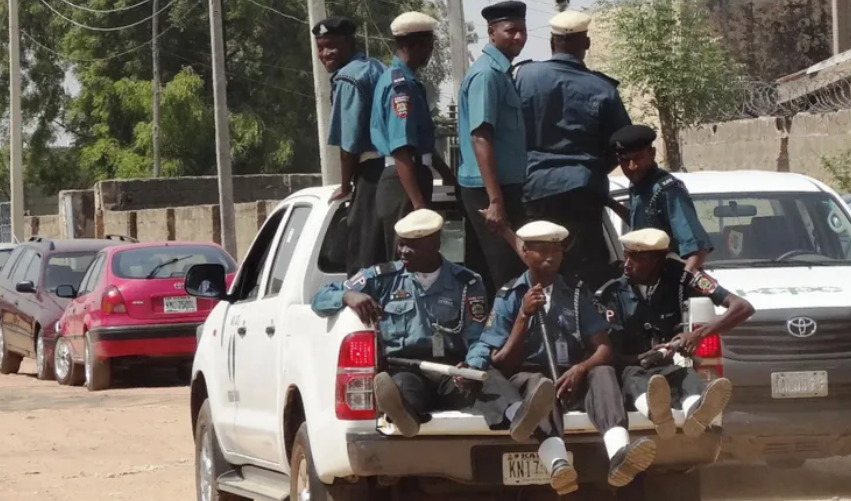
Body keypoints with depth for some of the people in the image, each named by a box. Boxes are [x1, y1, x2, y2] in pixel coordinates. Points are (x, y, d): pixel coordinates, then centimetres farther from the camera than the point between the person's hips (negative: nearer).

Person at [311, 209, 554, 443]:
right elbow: (321, 300, 17)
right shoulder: (382, 278, 18)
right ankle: (402, 412, -76)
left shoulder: (466, 283, 17)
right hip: (403, 370, -1)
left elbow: (478, 340, 9)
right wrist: (349, 296, -7)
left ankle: (515, 415, -68)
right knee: (402, 383, -38)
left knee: (490, 378, -33)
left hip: (452, 372, 1)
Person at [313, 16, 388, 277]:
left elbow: (350, 141, -12)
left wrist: (345, 186, 0)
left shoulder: (347, 77, -8)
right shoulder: (378, 68, 21)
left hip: (376, 172, -9)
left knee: (363, 257, -6)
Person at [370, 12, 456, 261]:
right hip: (404, 186, -10)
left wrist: (447, 174, 36)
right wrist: (418, 203, -27)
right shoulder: (401, 85, -16)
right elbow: (401, 150, -23)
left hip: (411, 181, 10)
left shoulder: (404, 80, 16)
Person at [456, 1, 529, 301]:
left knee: (490, 272, 12)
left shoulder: (500, 71, 14)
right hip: (489, 188, -10)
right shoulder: (487, 74, -15)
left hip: (504, 184, 10)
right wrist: (495, 200, -28)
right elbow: (481, 137, -23)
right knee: (508, 275, -9)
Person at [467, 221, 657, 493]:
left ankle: (618, 453, -60)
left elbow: (604, 349, 5)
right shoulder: (508, 297, 8)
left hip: (570, 381, 2)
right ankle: (557, 463, -66)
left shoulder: (576, 294, 15)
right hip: (525, 380, -2)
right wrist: (524, 315, -10)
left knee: (603, 373, -30)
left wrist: (580, 369, -17)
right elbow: (502, 364, 0)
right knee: (537, 382, -37)